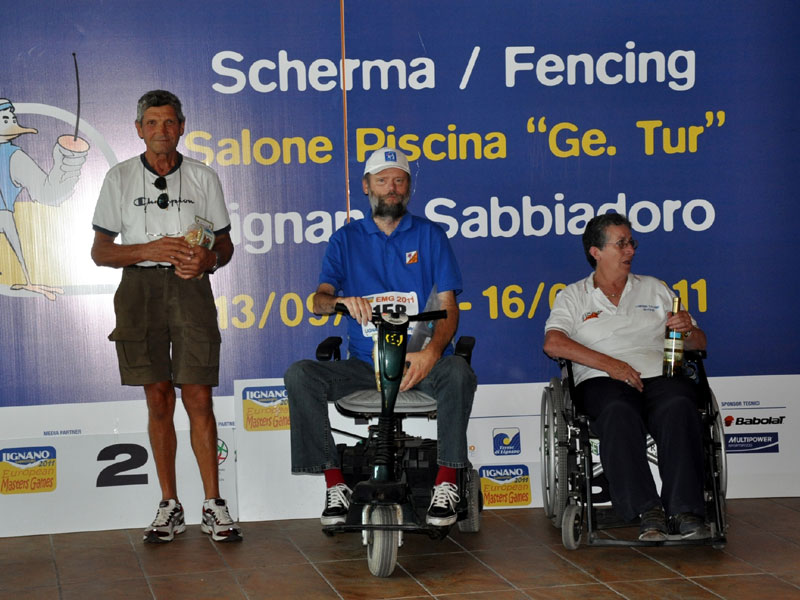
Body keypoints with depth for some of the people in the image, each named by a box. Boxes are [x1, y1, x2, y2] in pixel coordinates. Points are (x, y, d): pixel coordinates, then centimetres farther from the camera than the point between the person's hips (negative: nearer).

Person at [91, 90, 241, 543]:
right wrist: (151, 250, -11)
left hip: (191, 289, 0)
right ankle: (170, 506, 10)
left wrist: (208, 259, -11)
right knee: (159, 399, 3)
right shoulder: (120, 178, 7)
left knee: (199, 398, -6)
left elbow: (226, 245, 13)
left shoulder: (203, 178, 9)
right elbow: (100, 251, 6)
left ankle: (214, 506, 0)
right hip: (140, 289, 1)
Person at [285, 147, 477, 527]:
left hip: (421, 362, -2)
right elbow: (318, 300, 3)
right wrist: (342, 300, -23)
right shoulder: (347, 239, 13)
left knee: (457, 371, -35)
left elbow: (448, 307, 1)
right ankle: (335, 483, -16)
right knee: (299, 375, -23)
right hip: (364, 364, 2)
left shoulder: (429, 235, 9)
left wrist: (431, 352, -20)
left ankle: (446, 482, -22)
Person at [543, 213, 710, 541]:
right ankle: (649, 513, -44)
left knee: (679, 407, -35)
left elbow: (700, 343, 25)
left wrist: (688, 330, -1)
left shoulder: (654, 289, 27)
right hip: (602, 382, -2)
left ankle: (686, 510, -41)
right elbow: (553, 343, -2)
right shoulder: (573, 296, 18)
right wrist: (609, 364, -12)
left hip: (661, 377, 2)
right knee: (619, 413, -38)